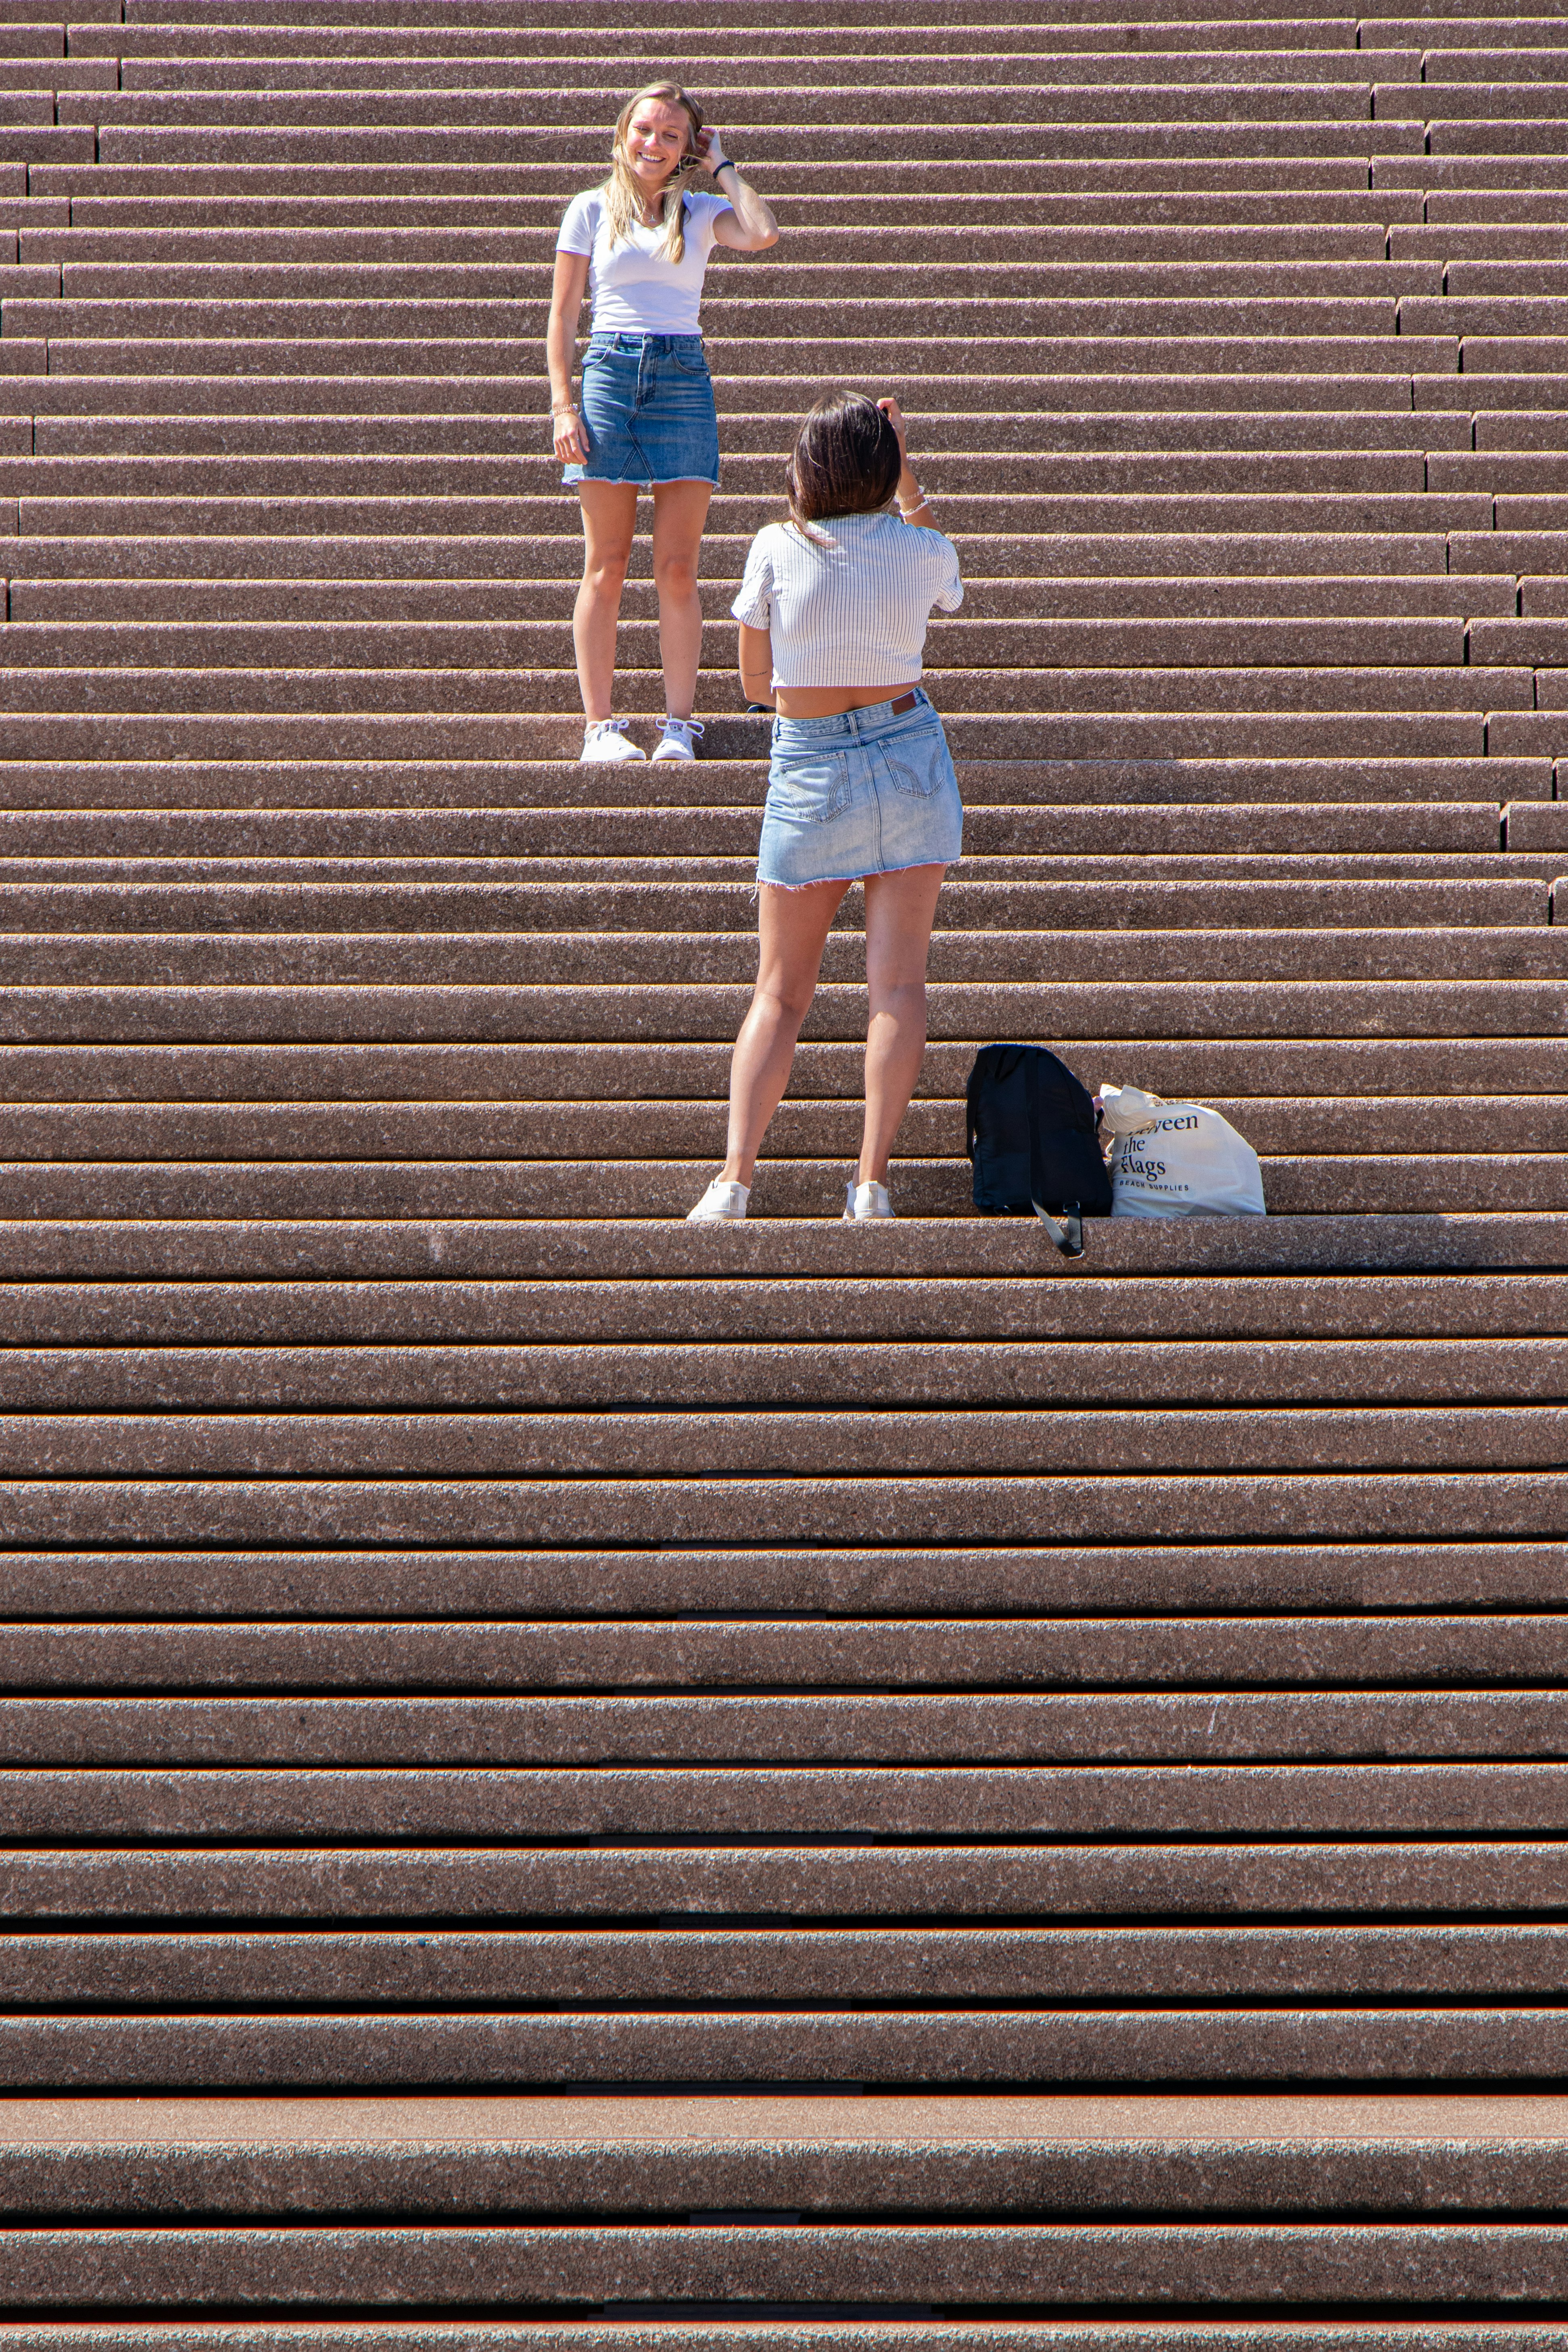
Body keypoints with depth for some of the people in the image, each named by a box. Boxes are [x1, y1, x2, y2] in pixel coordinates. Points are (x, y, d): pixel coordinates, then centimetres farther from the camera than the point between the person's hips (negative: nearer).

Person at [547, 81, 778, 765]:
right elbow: (562, 315, 7)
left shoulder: (702, 212, 10)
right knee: (606, 568, -1)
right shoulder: (592, 210, 8)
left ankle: (679, 723, 2)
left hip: (683, 380, 1)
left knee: (677, 569, -1)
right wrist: (563, 405, -2)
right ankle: (599, 725, 1)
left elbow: (762, 235, -11)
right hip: (609, 373, -1)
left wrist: (722, 166, 1)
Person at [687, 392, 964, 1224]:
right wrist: (908, 482, 14)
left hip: (808, 766, -1)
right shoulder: (923, 552, -5)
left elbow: (755, 681, 2)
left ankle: (735, 1178, -6)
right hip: (909, 755, 1)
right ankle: (872, 1180, -8)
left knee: (780, 994, 6)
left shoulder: (777, 550, -9)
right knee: (898, 982, -1)